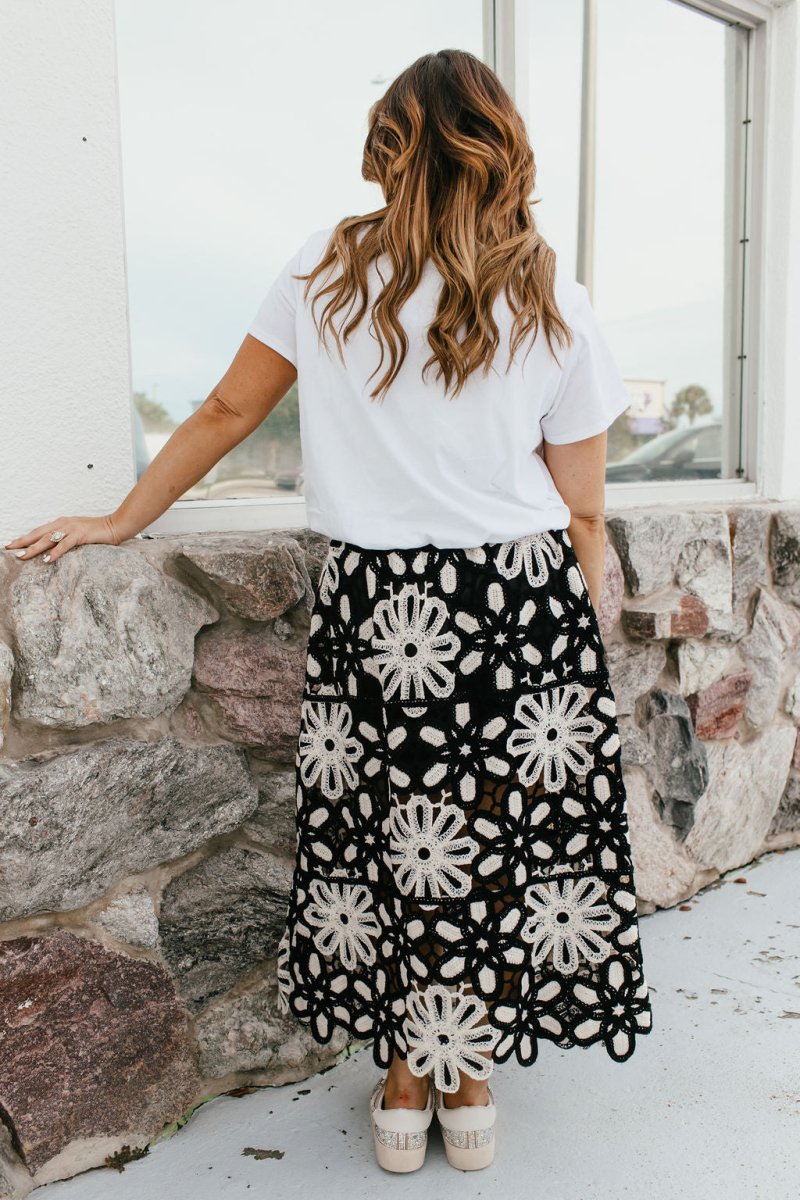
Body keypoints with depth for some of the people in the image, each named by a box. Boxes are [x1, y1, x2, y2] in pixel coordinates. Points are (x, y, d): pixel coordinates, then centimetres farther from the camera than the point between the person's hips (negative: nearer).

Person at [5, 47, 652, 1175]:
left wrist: (120, 521, 18)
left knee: (386, 832, 13)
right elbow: (583, 510, 2)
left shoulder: (325, 269, 1)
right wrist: (577, 642, 13)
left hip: (376, 603, 0)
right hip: (526, 598, 1)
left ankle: (406, 1085, 29)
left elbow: (225, 414, 7)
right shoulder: (550, 297, 2)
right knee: (502, 834, 13)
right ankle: (470, 1084, 30)